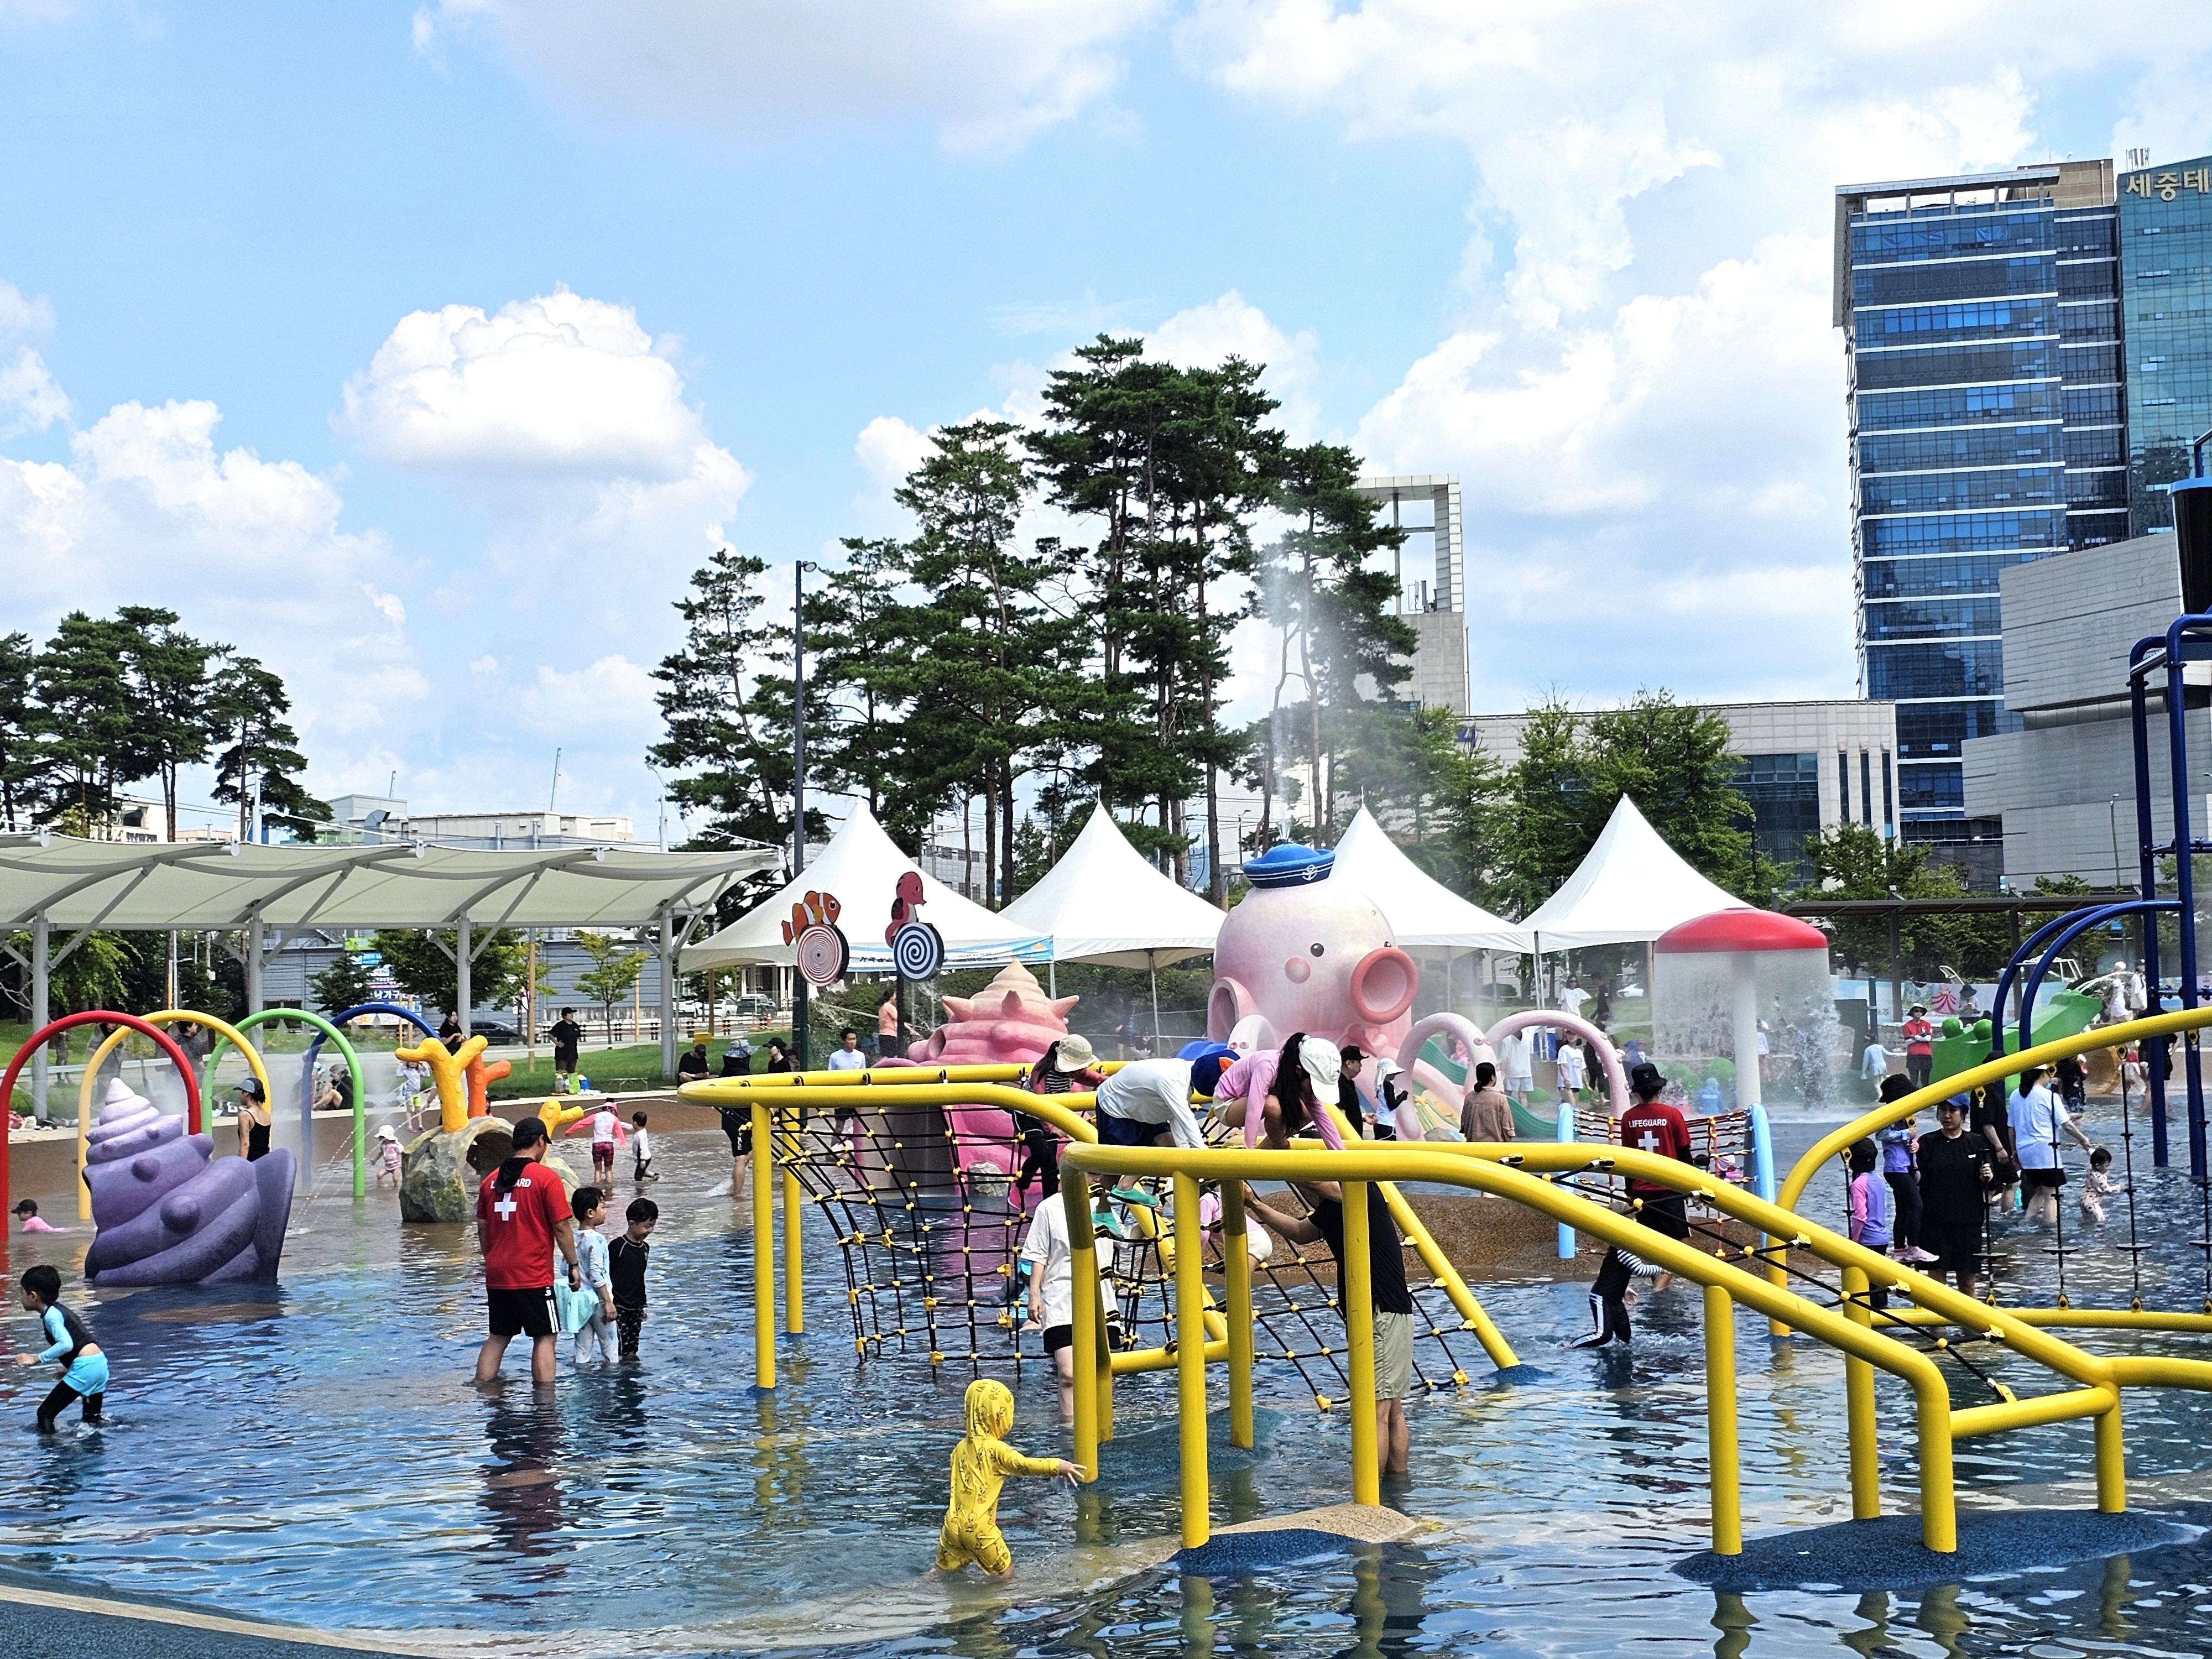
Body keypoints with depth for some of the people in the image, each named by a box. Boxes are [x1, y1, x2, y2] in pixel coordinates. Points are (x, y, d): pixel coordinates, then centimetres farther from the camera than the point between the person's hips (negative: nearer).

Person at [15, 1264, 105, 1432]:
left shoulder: (51, 1315, -9)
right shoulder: (60, 1310, 19)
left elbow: (66, 1344, -24)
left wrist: (38, 1359, -19)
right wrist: (69, 1367, 32)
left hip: (85, 1366, -10)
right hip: (101, 1362, 10)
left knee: (45, 1414, -6)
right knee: (92, 1419, 24)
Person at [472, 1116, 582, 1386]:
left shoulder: (491, 1180, 8)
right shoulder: (546, 1178, -8)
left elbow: (482, 1227, 13)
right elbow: (561, 1226, -9)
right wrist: (573, 1266, 0)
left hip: (497, 1275, 6)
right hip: (534, 1276, -6)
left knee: (498, 1337, 16)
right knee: (545, 1338, 0)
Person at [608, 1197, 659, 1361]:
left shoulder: (645, 1248, 11)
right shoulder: (617, 1246, -12)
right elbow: (606, 1276, -10)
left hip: (635, 1308, 7)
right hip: (618, 1307, -7)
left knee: (632, 1352, 8)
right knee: (620, 1351, -11)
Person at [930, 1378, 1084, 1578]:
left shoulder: (961, 1449, 9)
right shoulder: (995, 1448, -13)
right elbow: (1023, 1465, -30)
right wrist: (1057, 1465, -37)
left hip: (953, 1524, 7)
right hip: (979, 1528, -6)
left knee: (943, 1570, 21)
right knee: (1005, 1572, 8)